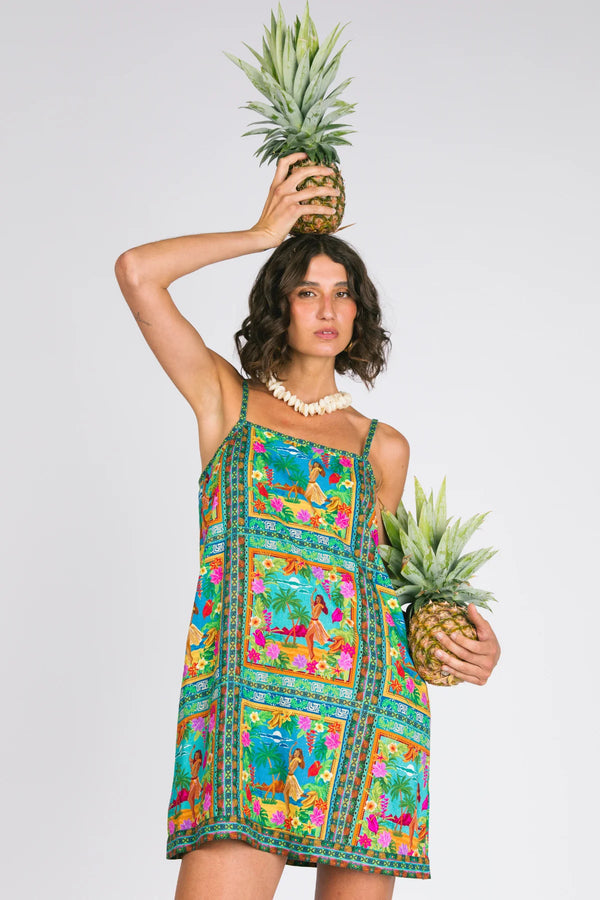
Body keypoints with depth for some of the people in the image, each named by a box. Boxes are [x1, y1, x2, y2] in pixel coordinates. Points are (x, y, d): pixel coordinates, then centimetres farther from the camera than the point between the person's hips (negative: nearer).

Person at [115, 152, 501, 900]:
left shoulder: (382, 447, 18)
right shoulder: (225, 399, 13)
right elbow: (136, 272, 4)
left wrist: (466, 646, 6)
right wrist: (261, 233, 11)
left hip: (368, 697, 3)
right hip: (250, 691, -2)